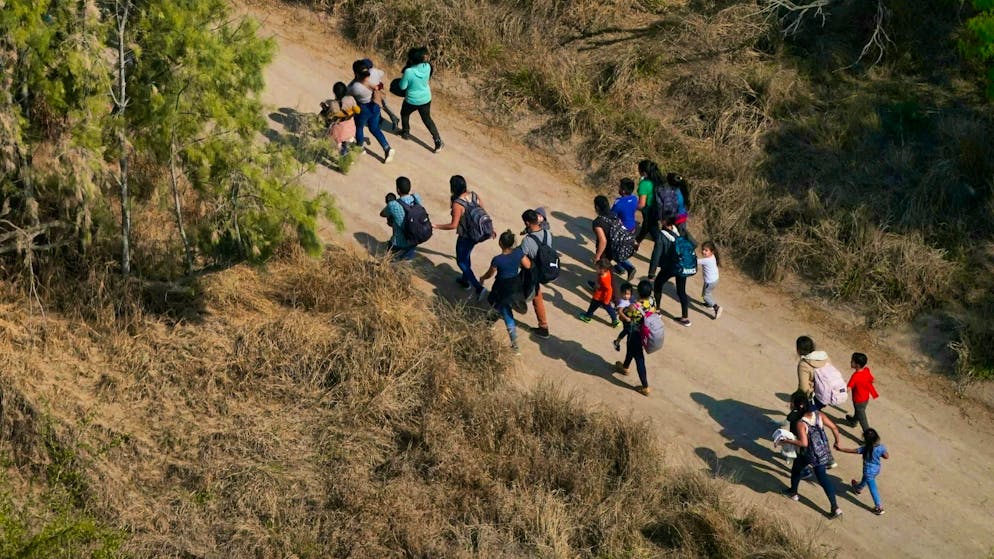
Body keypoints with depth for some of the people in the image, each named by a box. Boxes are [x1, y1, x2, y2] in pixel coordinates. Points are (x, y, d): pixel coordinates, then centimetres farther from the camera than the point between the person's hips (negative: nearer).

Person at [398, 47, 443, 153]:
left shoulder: (409, 72, -31)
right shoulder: (427, 67, -18)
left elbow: (402, 86, -18)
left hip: (412, 100, -4)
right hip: (426, 99, 4)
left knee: (404, 114, 28)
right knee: (427, 119, 20)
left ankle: (406, 132, 48)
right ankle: (438, 141, 15)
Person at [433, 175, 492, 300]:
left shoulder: (457, 204, -28)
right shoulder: (475, 196, -8)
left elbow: (453, 225, -26)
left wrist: (436, 226, -16)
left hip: (465, 237, -7)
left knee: (461, 262, 11)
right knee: (466, 256, 30)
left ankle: (479, 288, 2)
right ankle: (466, 280, 48)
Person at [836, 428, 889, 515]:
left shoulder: (865, 448, -29)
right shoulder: (881, 447, -19)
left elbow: (851, 451, -21)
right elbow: (886, 456, -4)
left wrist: (840, 449, -10)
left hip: (869, 471, -6)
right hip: (877, 469, 6)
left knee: (873, 489, 8)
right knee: (865, 480, 34)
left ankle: (879, 507, 19)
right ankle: (858, 488, 61)